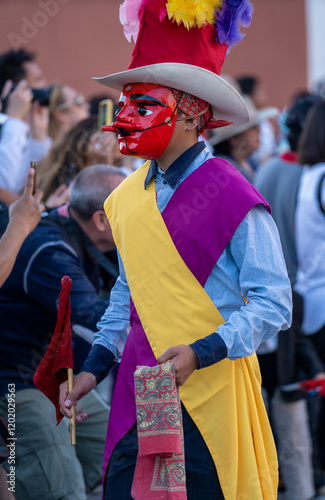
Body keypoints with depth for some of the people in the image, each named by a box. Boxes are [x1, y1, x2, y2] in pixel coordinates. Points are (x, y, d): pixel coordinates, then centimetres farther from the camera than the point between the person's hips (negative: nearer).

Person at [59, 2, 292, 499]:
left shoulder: (233, 199, -10)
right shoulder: (127, 197, 11)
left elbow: (273, 305, -11)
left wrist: (200, 352, -22)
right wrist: (95, 366, 13)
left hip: (209, 397, -6)